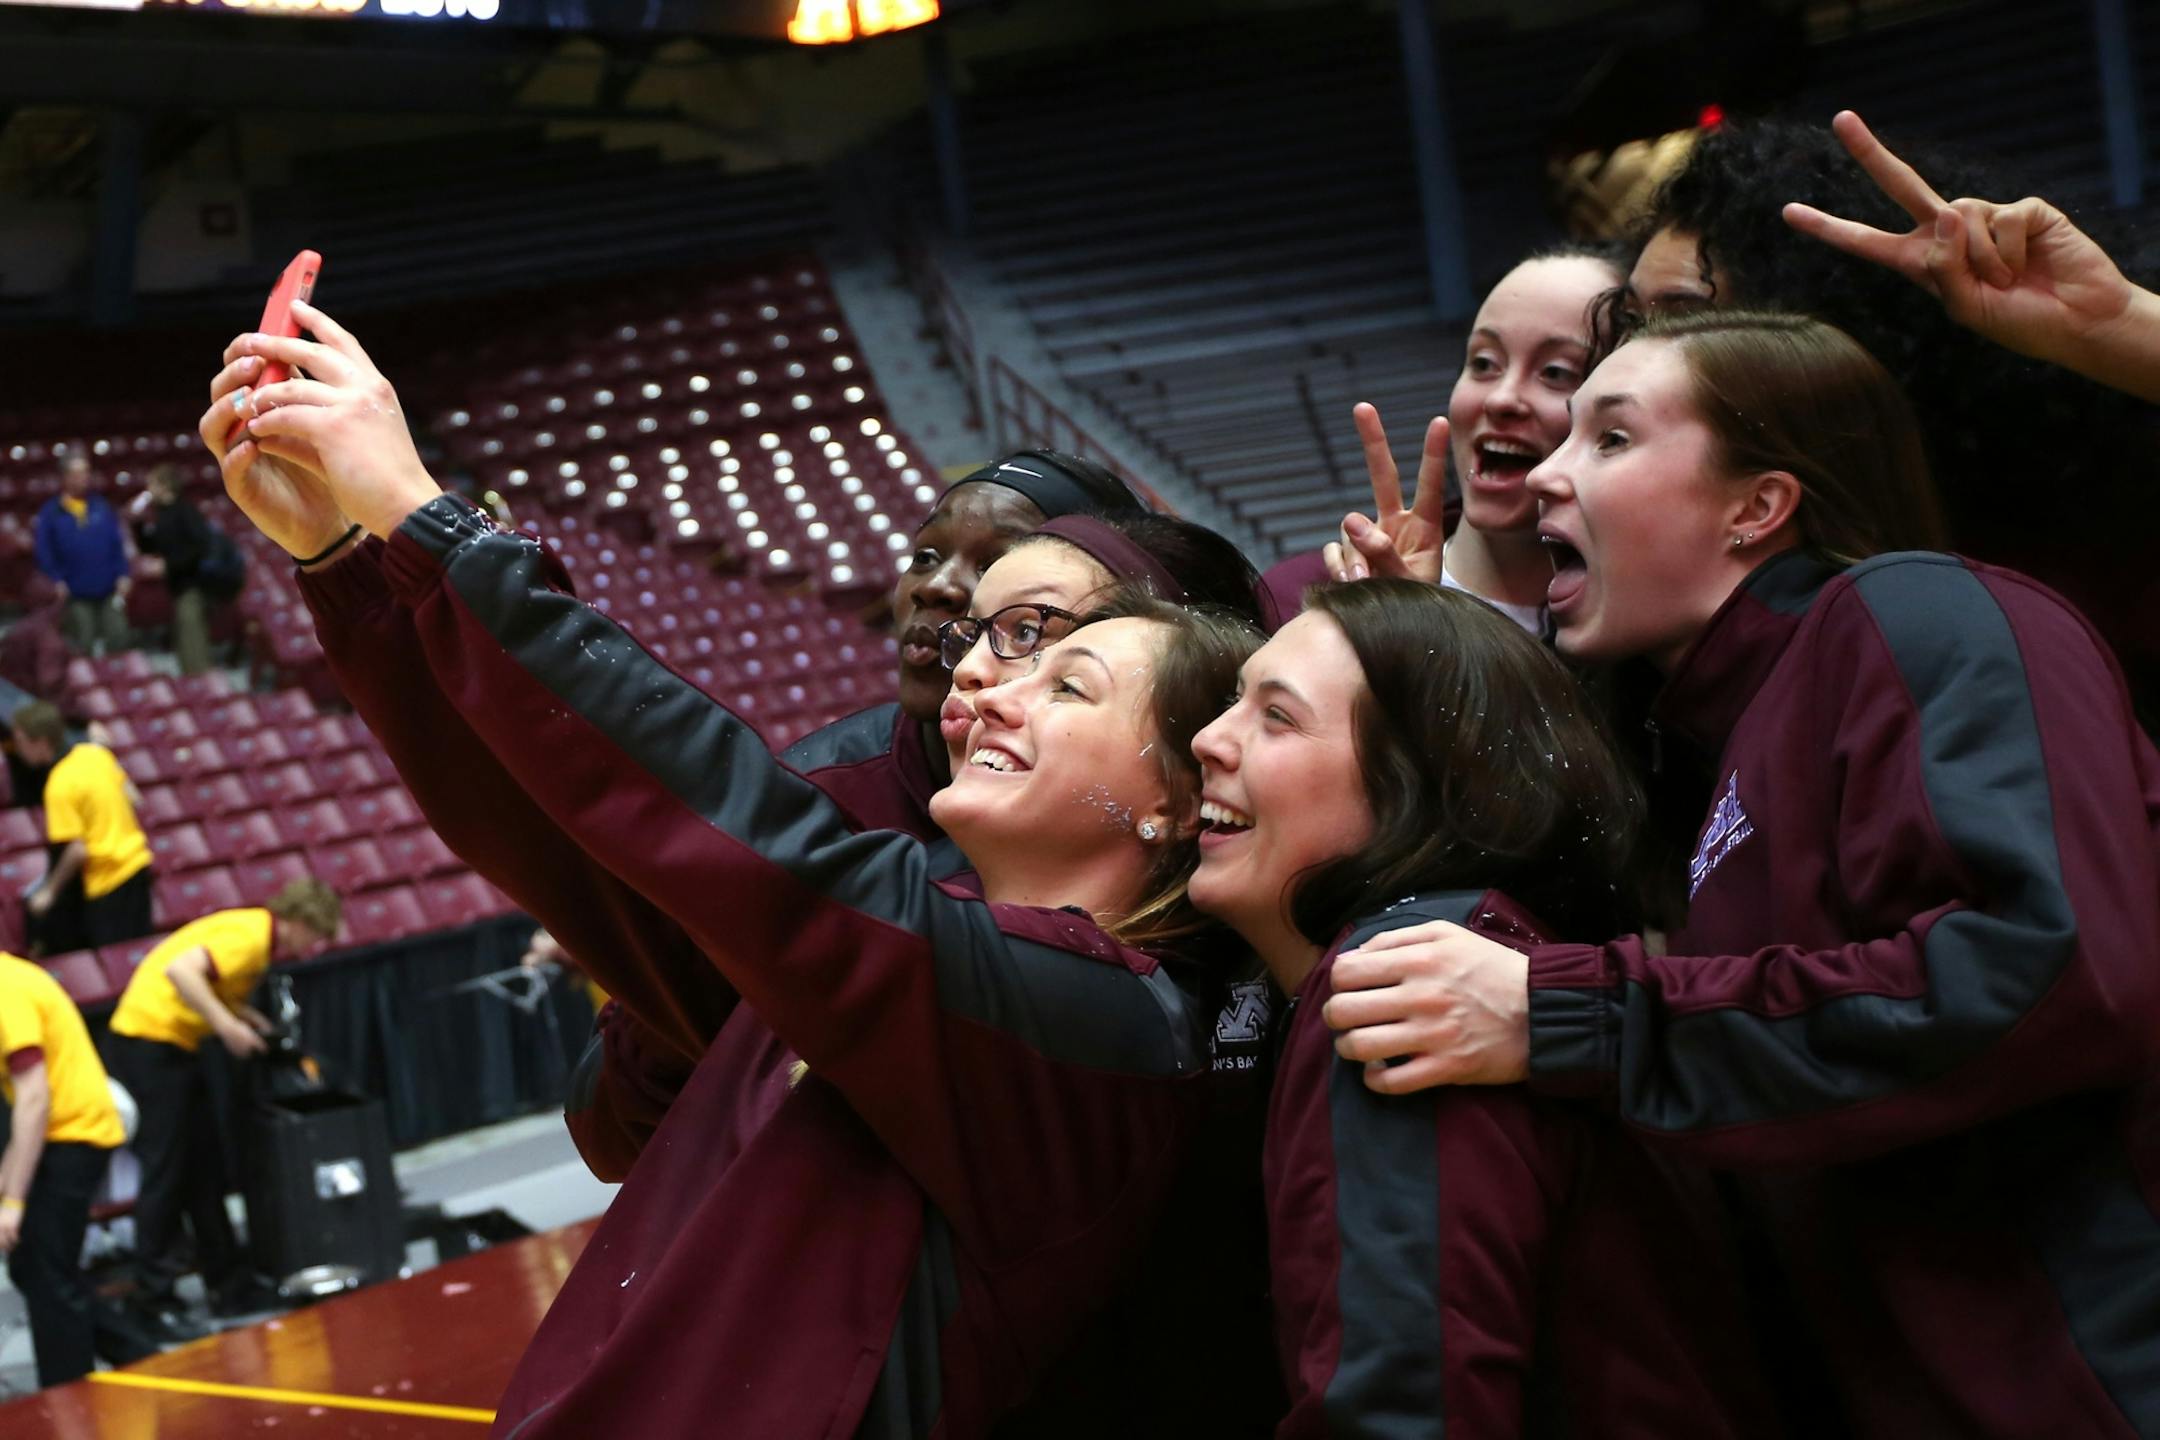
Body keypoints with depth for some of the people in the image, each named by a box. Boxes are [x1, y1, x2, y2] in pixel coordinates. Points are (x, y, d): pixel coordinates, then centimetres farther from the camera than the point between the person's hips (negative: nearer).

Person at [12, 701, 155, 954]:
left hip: (108, 880, -8)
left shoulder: (60, 786, -21)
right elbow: (132, 797, 10)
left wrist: (49, 892, -9)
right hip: (136, 862, 8)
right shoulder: (94, 752, 0)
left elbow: (77, 850, -21)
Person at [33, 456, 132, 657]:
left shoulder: (102, 507, 8)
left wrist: (122, 575, -1)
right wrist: (56, 582, -13)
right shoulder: (50, 513, -1)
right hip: (76, 594, -2)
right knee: (83, 646, 3)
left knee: (118, 638, 1)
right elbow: (44, 553, -3)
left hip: (109, 590, 2)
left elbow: (118, 544, 7)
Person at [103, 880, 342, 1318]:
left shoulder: (257, 933, 11)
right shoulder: (249, 935, -18)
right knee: (165, 1171, -4)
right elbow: (181, 970, -31)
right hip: (149, 1040, -10)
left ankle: (227, 1283, 20)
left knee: (203, 1168, 13)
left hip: (173, 1044, 10)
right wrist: (227, 1025, -29)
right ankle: (155, 1294, 4)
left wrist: (245, 1016, 2)